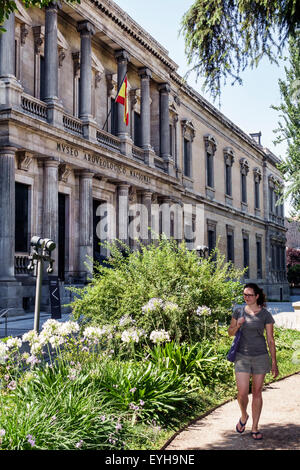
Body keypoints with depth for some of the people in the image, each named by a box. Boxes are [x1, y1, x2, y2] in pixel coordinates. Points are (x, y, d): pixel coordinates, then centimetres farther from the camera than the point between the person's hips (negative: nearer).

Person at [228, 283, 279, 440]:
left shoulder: (265, 315, -3)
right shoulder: (239, 312, 2)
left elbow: (270, 340, 0)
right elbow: (230, 333, 11)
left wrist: (274, 362, -2)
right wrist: (237, 325, -11)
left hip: (260, 356, -1)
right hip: (242, 356, 1)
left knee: (257, 393, 6)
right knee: (242, 393, -5)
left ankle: (255, 427, 19)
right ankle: (244, 416, 27)